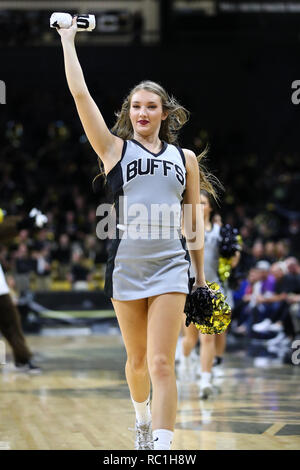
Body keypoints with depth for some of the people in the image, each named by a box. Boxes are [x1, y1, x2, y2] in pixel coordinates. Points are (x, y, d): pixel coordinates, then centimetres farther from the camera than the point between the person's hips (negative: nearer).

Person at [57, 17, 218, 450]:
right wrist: (68, 40, 3)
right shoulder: (114, 149, 7)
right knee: (137, 359, 14)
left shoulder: (185, 158, 11)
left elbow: (194, 222, 16)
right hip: (126, 264, 1)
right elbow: (80, 94, -1)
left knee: (162, 364, -11)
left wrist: (201, 276, 15)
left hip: (170, 266, 0)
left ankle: (162, 446, -15)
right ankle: (142, 419, 41)